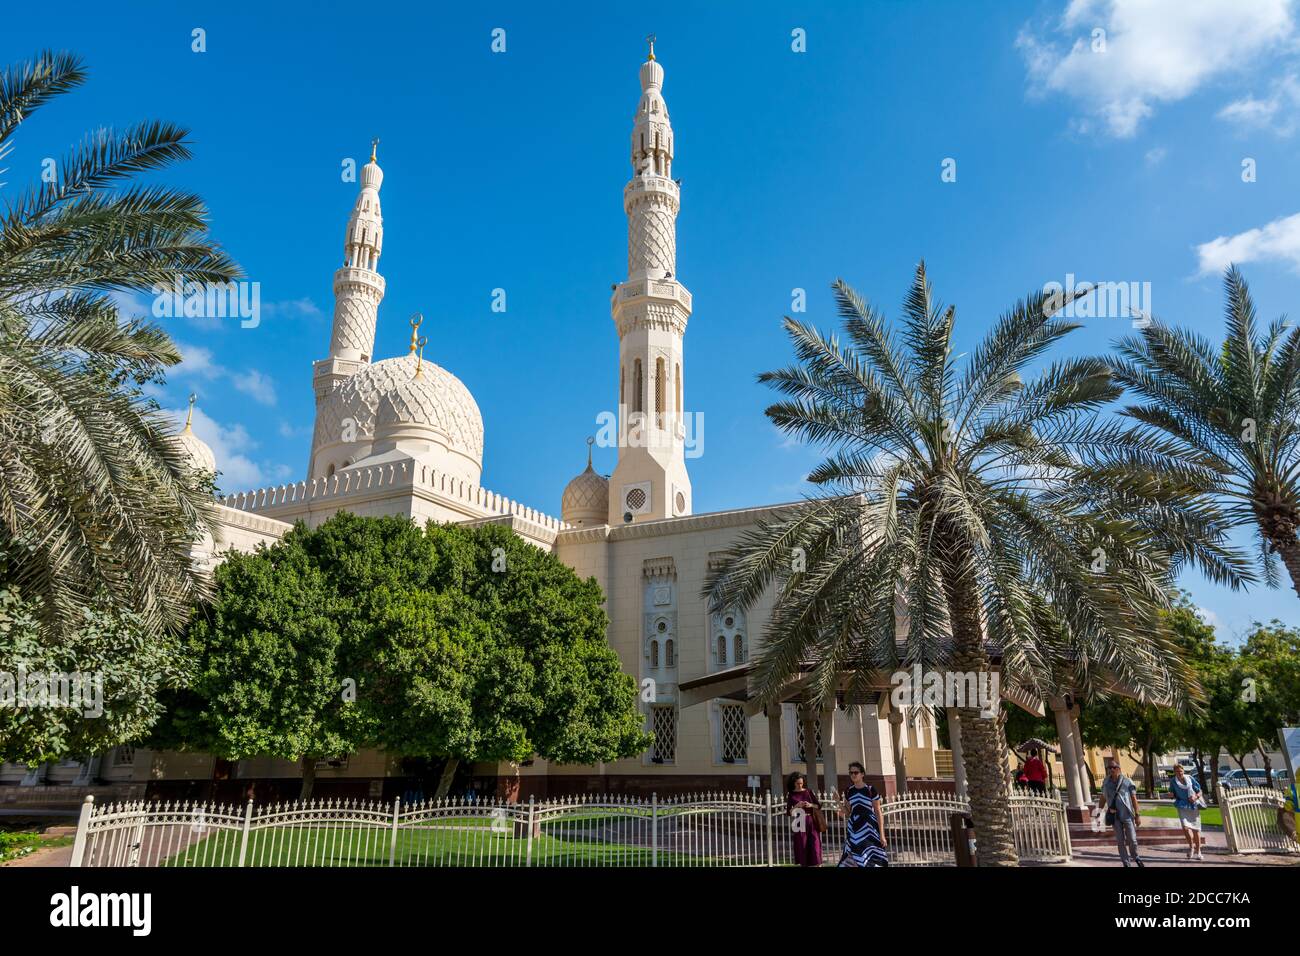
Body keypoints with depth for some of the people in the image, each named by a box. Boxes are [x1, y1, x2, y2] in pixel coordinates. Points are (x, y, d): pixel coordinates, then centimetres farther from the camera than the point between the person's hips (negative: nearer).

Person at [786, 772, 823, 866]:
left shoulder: (809, 792, 5)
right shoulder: (791, 795, 2)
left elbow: (819, 805, 6)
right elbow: (788, 812, -1)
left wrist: (811, 805, -12)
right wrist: (796, 806, -17)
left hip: (811, 822, 0)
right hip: (799, 824, 0)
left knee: (815, 845, -6)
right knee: (801, 847, 1)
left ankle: (818, 864, -3)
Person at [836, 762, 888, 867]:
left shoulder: (871, 790, -6)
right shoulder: (848, 792, 7)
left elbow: (878, 813, -4)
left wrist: (882, 834, -7)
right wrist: (840, 803, -6)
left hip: (869, 828, -4)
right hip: (854, 828, 4)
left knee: (871, 859, -7)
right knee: (854, 859, 0)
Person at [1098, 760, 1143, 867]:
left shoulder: (1127, 781, -3)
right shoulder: (1106, 782, 6)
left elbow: (1134, 798, -2)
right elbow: (1103, 798, 13)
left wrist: (1137, 815, -5)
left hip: (1127, 814, -2)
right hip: (1114, 815, 2)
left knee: (1132, 839, 2)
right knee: (1120, 841, 4)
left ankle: (1135, 857, 30)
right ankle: (1126, 863, 14)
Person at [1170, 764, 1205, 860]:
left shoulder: (1190, 779, 3)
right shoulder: (1173, 782, 5)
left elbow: (1199, 791, 7)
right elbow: (1172, 794, 16)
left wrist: (1196, 797, -12)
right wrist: (1172, 795, -6)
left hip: (1194, 806, 1)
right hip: (1182, 806, -1)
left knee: (1196, 829, 5)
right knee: (1185, 827, -19)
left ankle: (1198, 852, 20)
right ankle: (1191, 846, 7)